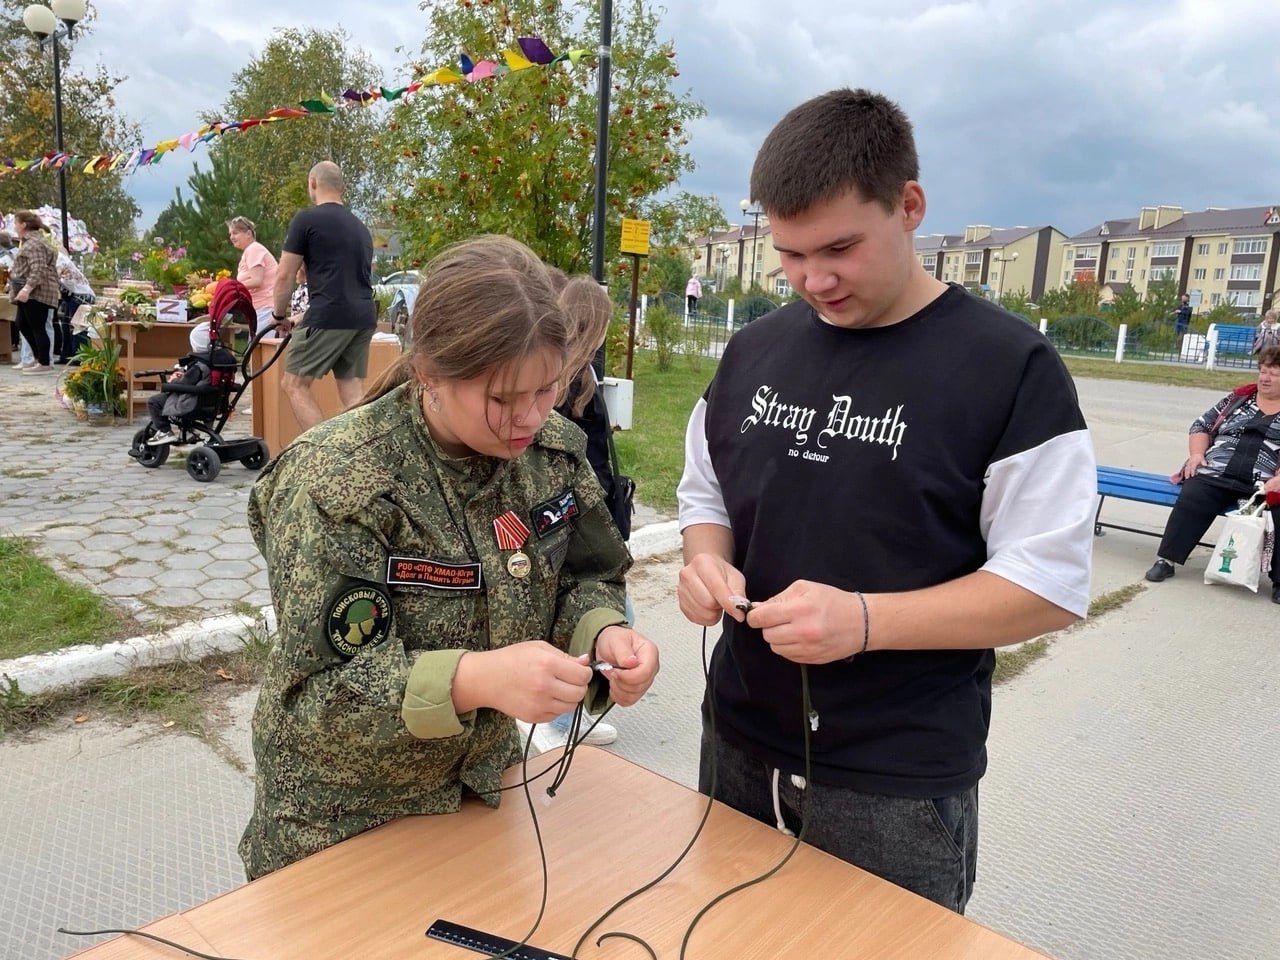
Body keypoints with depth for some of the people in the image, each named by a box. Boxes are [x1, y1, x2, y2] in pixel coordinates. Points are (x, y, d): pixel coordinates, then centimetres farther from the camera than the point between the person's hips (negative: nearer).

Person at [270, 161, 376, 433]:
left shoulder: (307, 218, -1)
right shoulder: (359, 226, 20)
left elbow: (285, 275, 0)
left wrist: (279, 314, 16)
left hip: (329, 315, -7)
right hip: (364, 316, 7)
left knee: (294, 384, 3)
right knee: (352, 392, 9)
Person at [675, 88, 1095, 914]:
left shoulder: (1010, 366, -13)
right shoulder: (755, 351, 3)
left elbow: (1050, 584, -14)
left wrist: (863, 620, -27)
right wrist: (708, 561, -9)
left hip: (900, 784, -4)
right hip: (738, 745, 5)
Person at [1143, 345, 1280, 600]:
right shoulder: (1239, 397, 18)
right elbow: (1201, 426, 20)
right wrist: (1197, 454, 2)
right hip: (1216, 475, 2)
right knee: (1190, 500, -26)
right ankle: (1165, 560, -20)